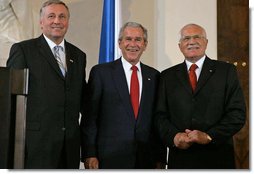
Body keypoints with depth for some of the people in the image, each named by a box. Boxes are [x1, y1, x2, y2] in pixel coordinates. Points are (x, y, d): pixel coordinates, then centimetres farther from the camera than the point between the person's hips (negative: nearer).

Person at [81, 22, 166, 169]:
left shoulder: (154, 76, 10)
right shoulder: (101, 72, 1)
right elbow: (90, 117, -2)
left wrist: (160, 157, 7)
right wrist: (89, 154, -8)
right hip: (110, 157, -3)